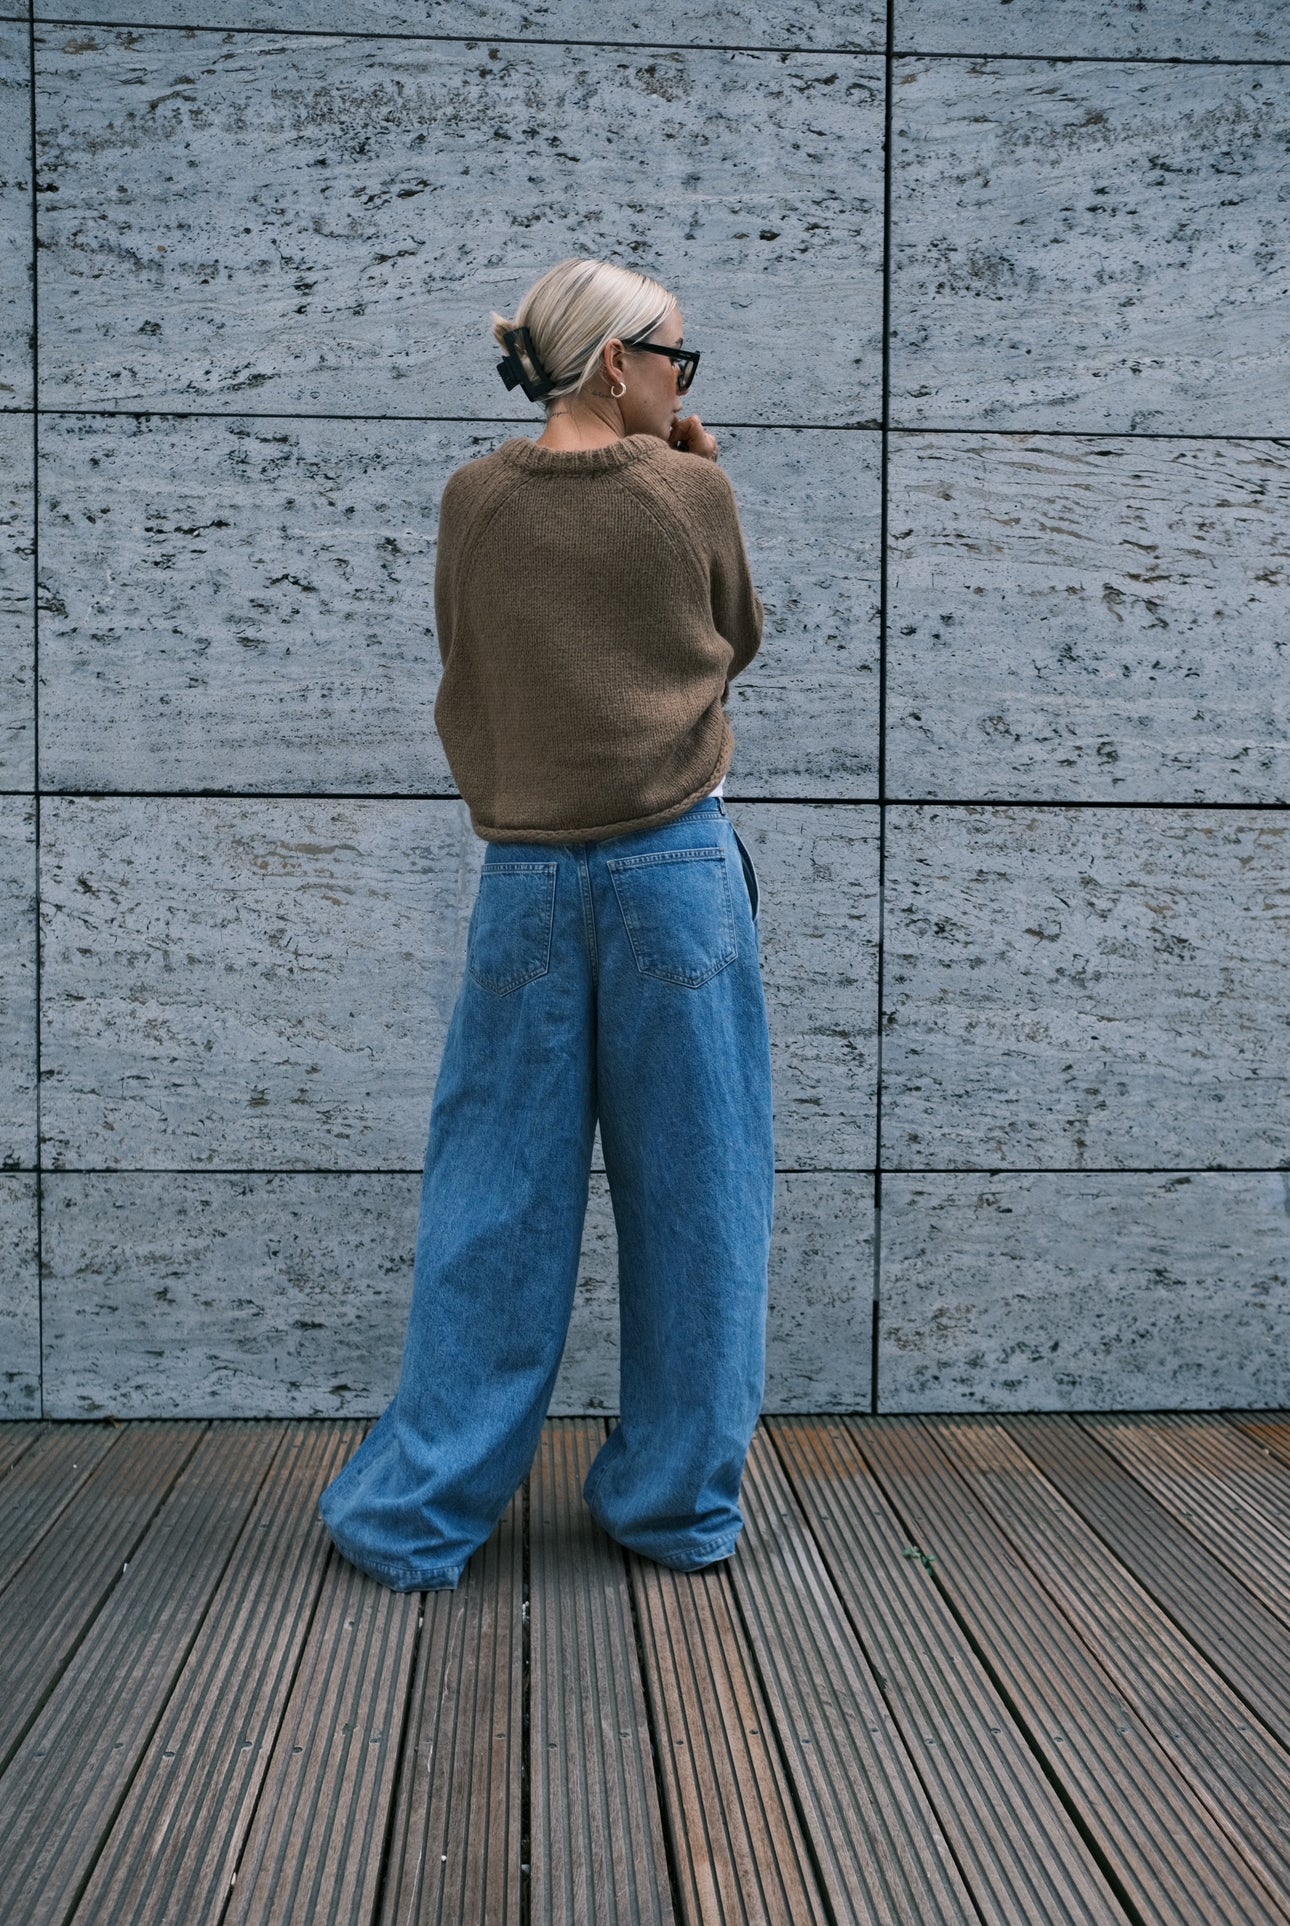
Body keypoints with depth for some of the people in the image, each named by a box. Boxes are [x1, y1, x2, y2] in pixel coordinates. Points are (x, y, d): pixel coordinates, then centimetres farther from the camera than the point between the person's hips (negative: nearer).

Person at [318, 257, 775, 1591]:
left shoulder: (476, 501, 2)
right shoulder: (690, 494, -4)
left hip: (526, 875, 2)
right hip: (676, 868, -2)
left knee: (495, 1203, 8)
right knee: (687, 1192, 8)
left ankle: (420, 1511, 16)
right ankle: (677, 1502, 19)